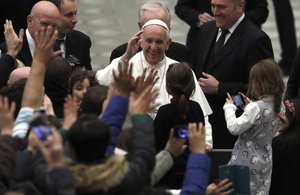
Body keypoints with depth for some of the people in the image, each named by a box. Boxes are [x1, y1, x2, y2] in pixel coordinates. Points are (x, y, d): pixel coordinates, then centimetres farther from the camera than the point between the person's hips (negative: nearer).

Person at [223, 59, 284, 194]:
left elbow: (234, 128, -18)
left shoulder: (256, 108, -21)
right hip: (265, 161, 8)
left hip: (248, 162, -8)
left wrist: (229, 107, -4)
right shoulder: (277, 106, 4)